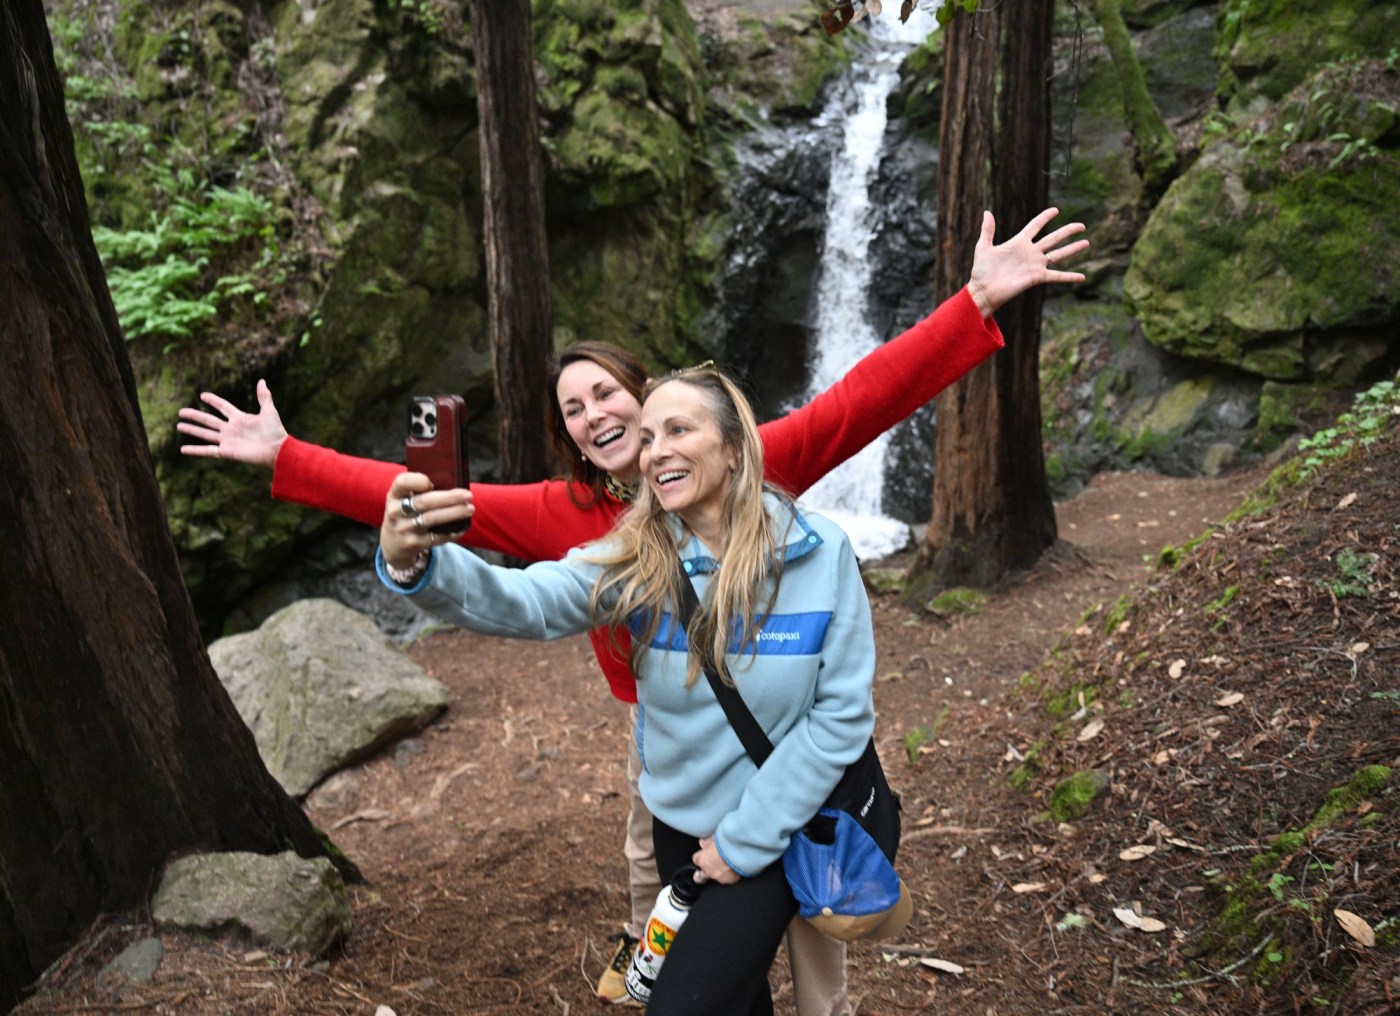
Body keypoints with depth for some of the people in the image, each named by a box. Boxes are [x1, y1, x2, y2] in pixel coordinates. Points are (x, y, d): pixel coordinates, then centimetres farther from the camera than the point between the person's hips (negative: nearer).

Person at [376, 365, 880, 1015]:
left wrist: (748, 838, -15)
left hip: (774, 834, -3)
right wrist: (417, 565, -50)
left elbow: (843, 713, -16)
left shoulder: (821, 553, -19)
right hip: (678, 824, 3)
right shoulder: (638, 559, -13)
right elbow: (526, 602, -30)